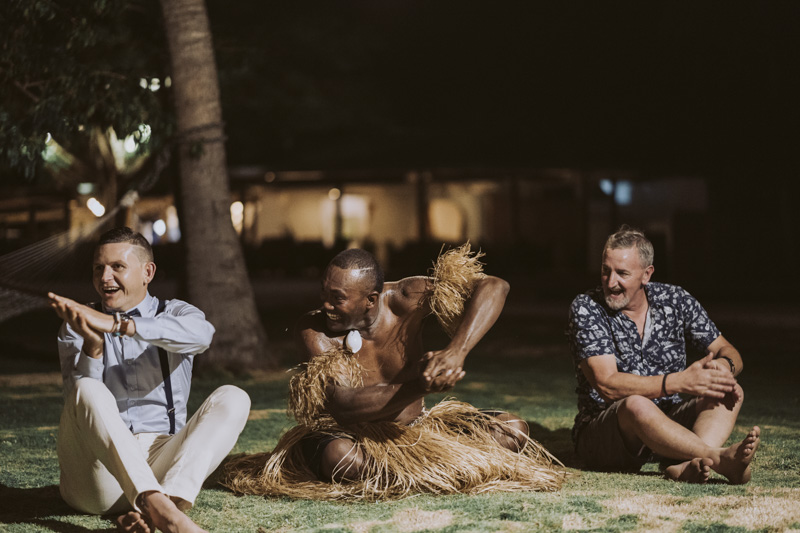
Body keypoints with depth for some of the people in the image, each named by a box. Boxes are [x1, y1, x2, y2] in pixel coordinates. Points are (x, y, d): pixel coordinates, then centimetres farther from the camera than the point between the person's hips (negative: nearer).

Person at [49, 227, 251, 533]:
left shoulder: (174, 315, 14)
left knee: (232, 399, -20)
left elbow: (202, 333, -15)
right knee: (88, 391, -29)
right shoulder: (77, 329, 15)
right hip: (98, 471, -1)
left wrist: (116, 325, -25)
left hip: (162, 459, 1)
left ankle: (155, 508, -41)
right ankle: (159, 507, -49)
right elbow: (77, 403, -3)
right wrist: (92, 345, -21)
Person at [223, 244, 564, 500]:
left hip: (418, 426, 3)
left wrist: (456, 352, -44)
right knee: (341, 457, -40)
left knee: (513, 431, -11)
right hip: (356, 437, -3)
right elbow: (344, 408, -33)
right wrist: (418, 385, -46)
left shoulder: (403, 300, -18)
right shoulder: (314, 331, -21)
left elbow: (493, 287, -28)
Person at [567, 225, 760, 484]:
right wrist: (679, 382, -30)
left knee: (729, 393, -17)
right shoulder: (586, 308, -9)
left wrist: (724, 365, -20)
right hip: (599, 430, -5)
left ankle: (684, 465, -43)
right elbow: (608, 385, -20)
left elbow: (730, 353, 6)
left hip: (667, 425, 5)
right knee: (636, 406, -36)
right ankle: (720, 459, -44)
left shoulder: (675, 300, 3)